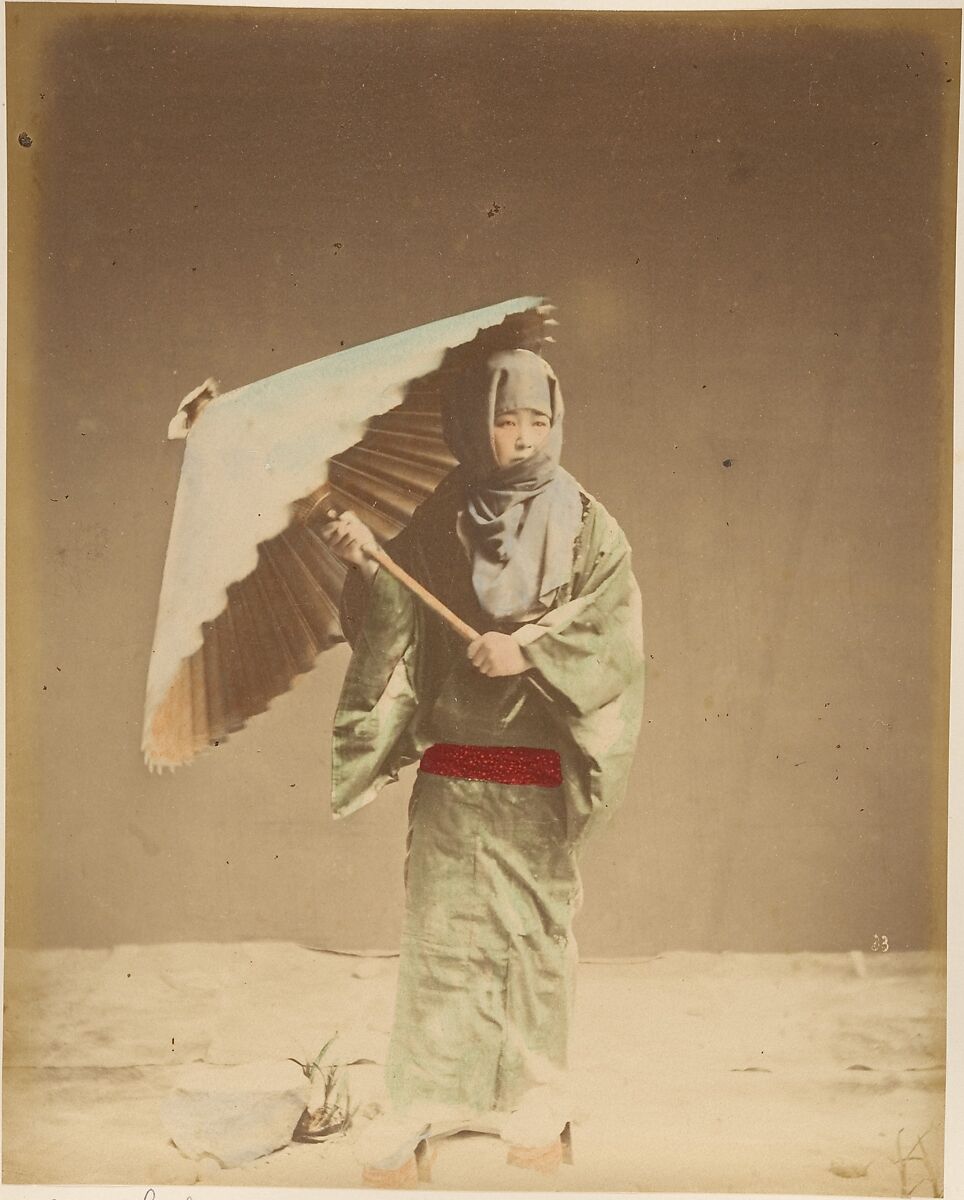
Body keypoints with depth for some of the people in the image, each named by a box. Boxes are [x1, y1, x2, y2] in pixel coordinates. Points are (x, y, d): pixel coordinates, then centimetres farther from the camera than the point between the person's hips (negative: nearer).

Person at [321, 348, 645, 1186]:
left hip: (543, 777, 0)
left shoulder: (588, 531, -1)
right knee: (442, 933, 4)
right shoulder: (438, 527, 3)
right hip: (452, 771, 1)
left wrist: (528, 652, -18)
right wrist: (366, 567, -18)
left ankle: (535, 1109, 24)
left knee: (537, 932, 8)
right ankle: (418, 1112, 16)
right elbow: (392, 630, -1)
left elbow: (617, 642, -8)